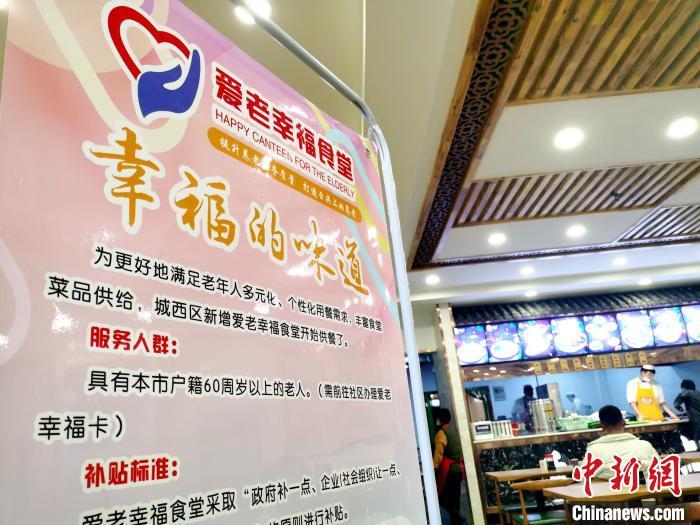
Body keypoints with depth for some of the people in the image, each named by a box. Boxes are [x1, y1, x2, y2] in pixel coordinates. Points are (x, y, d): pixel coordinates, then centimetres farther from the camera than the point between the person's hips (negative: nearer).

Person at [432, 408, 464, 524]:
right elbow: (460, 448, 12)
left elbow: (439, 453, -18)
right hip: (459, 466, 7)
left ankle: (455, 515, -11)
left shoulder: (442, 432, -14)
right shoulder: (455, 429, 7)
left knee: (441, 495, 1)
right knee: (454, 494, 16)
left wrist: (434, 467, -12)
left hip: (447, 468, -7)